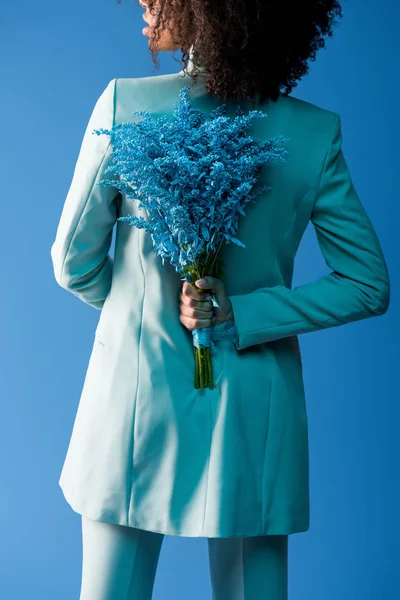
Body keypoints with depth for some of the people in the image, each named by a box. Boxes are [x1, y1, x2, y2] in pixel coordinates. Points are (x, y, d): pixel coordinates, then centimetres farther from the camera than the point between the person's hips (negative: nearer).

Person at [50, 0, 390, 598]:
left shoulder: (124, 103, -14)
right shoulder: (317, 132, -7)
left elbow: (75, 263, -5)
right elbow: (368, 286, -4)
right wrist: (241, 315, -7)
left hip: (135, 387, -1)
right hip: (254, 412, 2)